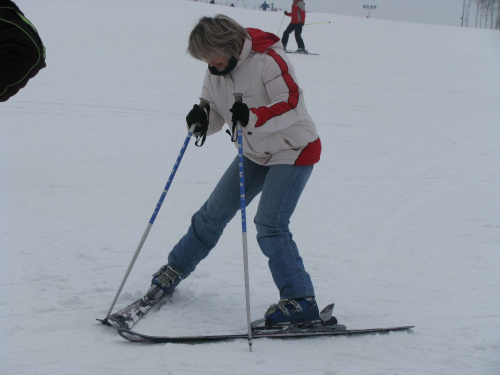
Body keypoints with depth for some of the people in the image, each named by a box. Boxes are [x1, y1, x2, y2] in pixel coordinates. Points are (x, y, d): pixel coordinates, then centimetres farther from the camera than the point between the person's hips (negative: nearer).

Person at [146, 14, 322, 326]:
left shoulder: (267, 60, -24)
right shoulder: (215, 74, -2)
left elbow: (291, 105, -30)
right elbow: (216, 115, 3)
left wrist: (251, 118, -44)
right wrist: (202, 121, -21)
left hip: (294, 149, -8)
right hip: (256, 153, 8)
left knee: (269, 225, -19)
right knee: (214, 214, 13)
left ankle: (301, 301, -12)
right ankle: (176, 269, 32)